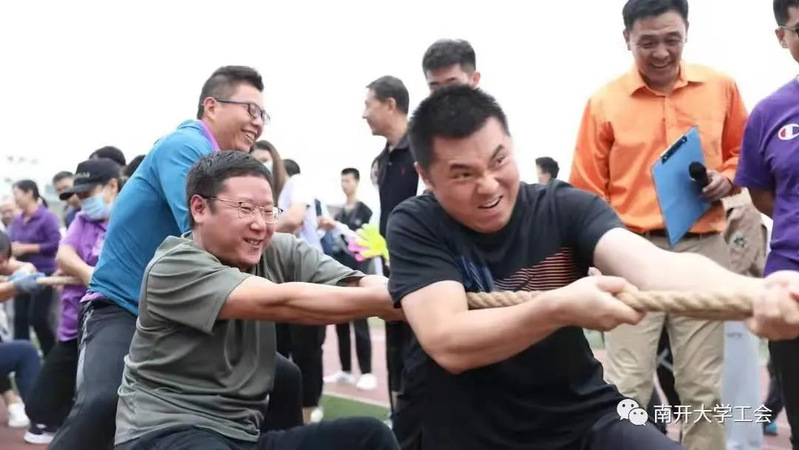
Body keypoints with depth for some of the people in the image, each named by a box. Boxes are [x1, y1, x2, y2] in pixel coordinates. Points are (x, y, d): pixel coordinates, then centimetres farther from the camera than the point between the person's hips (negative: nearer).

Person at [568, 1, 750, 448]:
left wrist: (727, 179, -3)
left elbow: (743, 154, 18)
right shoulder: (604, 102, -1)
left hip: (703, 249, 2)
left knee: (703, 385, 9)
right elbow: (587, 192, 1)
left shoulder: (721, 87, 5)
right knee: (628, 385, -2)